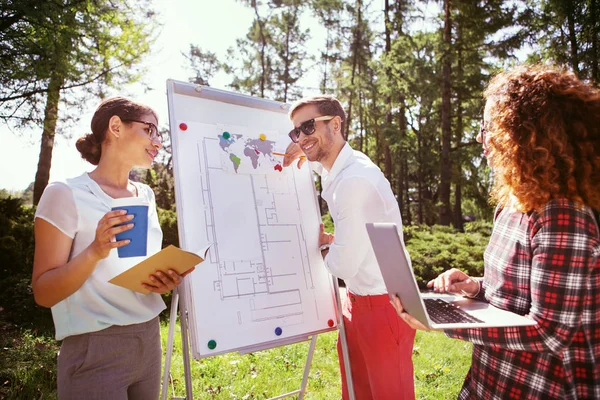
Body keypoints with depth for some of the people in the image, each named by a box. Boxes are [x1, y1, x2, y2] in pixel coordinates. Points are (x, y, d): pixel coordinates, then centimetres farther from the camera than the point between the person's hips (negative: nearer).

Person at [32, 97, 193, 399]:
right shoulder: (66, 194, -12)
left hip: (149, 341, 6)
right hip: (95, 350, -6)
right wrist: (95, 251, -28)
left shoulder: (146, 195, 7)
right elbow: (43, 292, -12)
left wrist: (166, 280, -6)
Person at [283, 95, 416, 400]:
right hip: (357, 299, 9)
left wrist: (323, 243, -2)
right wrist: (304, 155, 3)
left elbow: (344, 264, -24)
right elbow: (322, 158, 28)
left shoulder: (354, 179, -26)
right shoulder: (336, 168, 1)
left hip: (383, 304, -9)